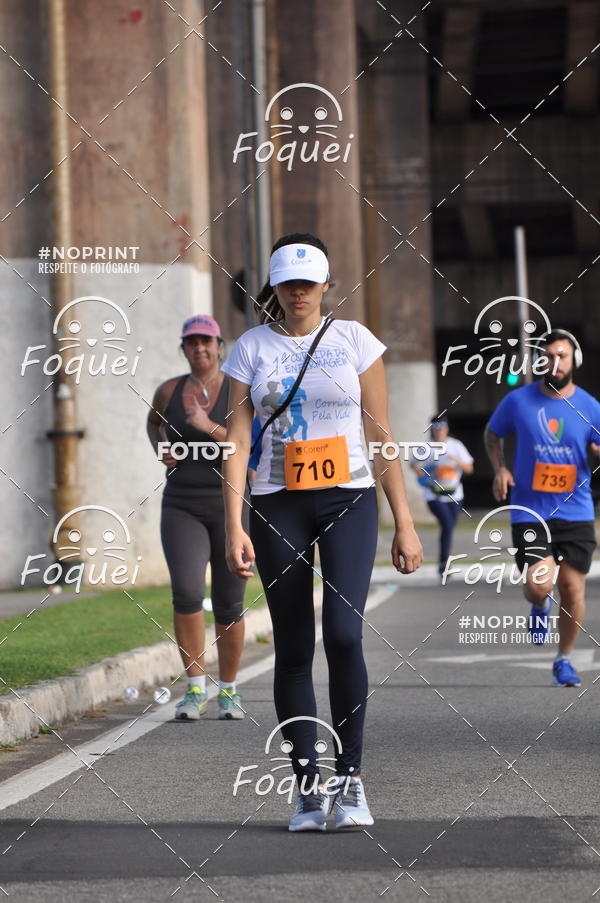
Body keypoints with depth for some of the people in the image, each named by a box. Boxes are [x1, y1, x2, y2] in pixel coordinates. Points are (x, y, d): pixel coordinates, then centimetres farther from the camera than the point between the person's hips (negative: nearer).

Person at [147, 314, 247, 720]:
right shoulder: (169, 390, 4)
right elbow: (155, 420, 27)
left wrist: (209, 427, -26)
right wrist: (160, 450, 7)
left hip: (232, 508, -1)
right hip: (183, 509, 1)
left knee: (229, 607, 4)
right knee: (187, 591, -22)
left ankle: (229, 691, 26)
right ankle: (195, 690, -12)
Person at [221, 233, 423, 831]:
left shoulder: (353, 340, 5)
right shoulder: (252, 348, 5)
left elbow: (380, 435, 5)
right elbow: (237, 440, 1)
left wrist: (405, 524, 1)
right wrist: (234, 527, -9)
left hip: (348, 501, -1)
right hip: (277, 506, 1)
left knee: (343, 633, -17)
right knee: (293, 649, 2)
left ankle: (349, 778, -6)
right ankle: (307, 786, 10)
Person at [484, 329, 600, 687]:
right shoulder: (518, 401, -1)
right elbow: (493, 433, 16)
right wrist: (500, 467, 0)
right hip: (530, 512, -1)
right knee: (538, 585, -16)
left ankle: (564, 659, 21)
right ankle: (540, 606, 23)